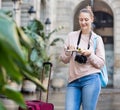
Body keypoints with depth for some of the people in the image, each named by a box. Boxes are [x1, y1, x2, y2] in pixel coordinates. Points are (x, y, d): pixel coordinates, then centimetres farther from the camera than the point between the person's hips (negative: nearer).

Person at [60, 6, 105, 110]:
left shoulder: (97, 38, 5)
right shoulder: (71, 36, 10)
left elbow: (101, 63, 2)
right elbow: (64, 60, 11)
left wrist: (90, 54, -13)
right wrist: (68, 51, -9)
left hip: (91, 80, -2)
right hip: (73, 80, 2)